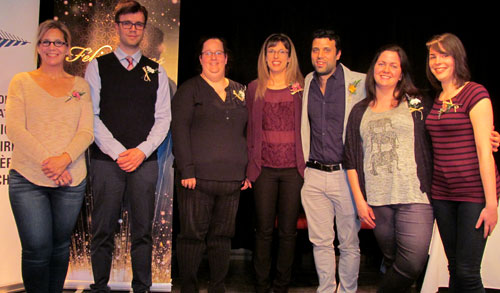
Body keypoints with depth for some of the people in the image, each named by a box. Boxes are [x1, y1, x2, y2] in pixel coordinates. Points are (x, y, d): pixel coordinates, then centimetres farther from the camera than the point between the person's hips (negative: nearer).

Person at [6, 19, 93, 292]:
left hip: (71, 179, 2)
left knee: (60, 246, 10)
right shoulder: (21, 82, 7)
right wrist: (46, 161, -14)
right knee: (37, 249, -4)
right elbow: (14, 129, -3)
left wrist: (64, 159, -15)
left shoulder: (80, 85, 11)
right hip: (28, 178, -1)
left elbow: (86, 131, 3)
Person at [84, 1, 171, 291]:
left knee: (143, 231, 4)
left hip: (145, 161, 1)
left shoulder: (156, 71, 12)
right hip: (106, 160, -1)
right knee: (104, 231, 3)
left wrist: (142, 151, -7)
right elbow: (91, 115, -1)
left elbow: (163, 117, 7)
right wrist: (118, 152, -10)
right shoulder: (98, 66, 6)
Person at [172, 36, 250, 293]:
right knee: (193, 234, 0)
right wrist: (186, 170, -14)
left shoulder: (240, 92, 16)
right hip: (197, 177, -4)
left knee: (223, 235, 9)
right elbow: (179, 129, -5)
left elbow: (249, 134, 18)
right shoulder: (189, 89, 4)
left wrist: (249, 170, 10)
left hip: (232, 178, 4)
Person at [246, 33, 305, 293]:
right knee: (264, 230, 6)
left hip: (293, 169, 0)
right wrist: (250, 166, 4)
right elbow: (250, 129, 9)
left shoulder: (301, 88, 5)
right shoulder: (255, 88, 8)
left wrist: (305, 163, -4)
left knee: (288, 231, 6)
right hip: (264, 169, 1)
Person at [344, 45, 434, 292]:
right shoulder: (360, 111, 13)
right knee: (391, 261, 7)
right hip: (376, 200, 2)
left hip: (414, 197, -2)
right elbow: (351, 158, 11)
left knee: (413, 263, -11)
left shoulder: (418, 105, 8)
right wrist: (359, 199, 4)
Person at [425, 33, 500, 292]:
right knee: (454, 268, 12)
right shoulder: (435, 100, 12)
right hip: (443, 193, 6)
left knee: (467, 272, -5)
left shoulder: (475, 93, -8)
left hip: (475, 192, -6)